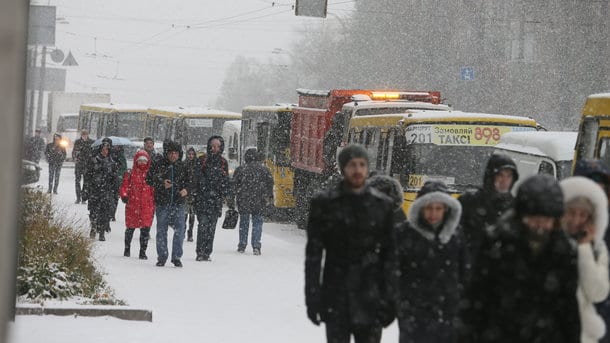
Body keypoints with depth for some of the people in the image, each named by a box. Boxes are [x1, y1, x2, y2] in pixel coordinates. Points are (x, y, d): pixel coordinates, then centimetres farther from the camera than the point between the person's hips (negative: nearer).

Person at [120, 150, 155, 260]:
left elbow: (155, 190, 9)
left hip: (147, 206, 0)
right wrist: (124, 195, -18)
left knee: (145, 229, -2)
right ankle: (127, 248, 30)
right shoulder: (130, 174, 2)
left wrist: (154, 204, 5)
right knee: (130, 228, 10)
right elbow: (124, 186, 1)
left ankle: (143, 252, 7)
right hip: (132, 206, 0)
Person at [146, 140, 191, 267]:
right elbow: (149, 179, 0)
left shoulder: (183, 166, 6)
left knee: (179, 231, -4)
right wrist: (162, 184, -14)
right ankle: (162, 257, 16)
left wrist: (186, 190, -8)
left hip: (178, 204, 1)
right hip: (162, 203, -1)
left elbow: (189, 182, 13)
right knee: (161, 231, 5)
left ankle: (176, 257, 7)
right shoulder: (158, 165, -1)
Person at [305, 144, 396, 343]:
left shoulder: (383, 205, 4)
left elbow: (390, 254, 4)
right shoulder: (325, 203, -1)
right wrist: (312, 297, -6)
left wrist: (389, 298, -2)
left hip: (370, 298, 1)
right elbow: (313, 254, -1)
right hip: (336, 297, -1)